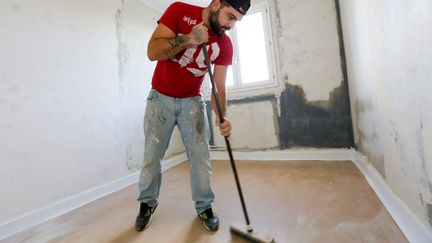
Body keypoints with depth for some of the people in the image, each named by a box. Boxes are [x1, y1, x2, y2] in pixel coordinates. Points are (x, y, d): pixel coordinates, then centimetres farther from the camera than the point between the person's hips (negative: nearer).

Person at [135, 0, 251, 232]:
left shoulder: (225, 45, -7)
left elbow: (219, 87, -10)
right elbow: (152, 51, -17)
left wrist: (222, 117, -26)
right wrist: (189, 39, -27)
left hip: (192, 101, 2)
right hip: (161, 98, -1)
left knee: (200, 155, -2)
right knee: (152, 156, 4)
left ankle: (204, 207, 17)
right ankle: (147, 204, 25)